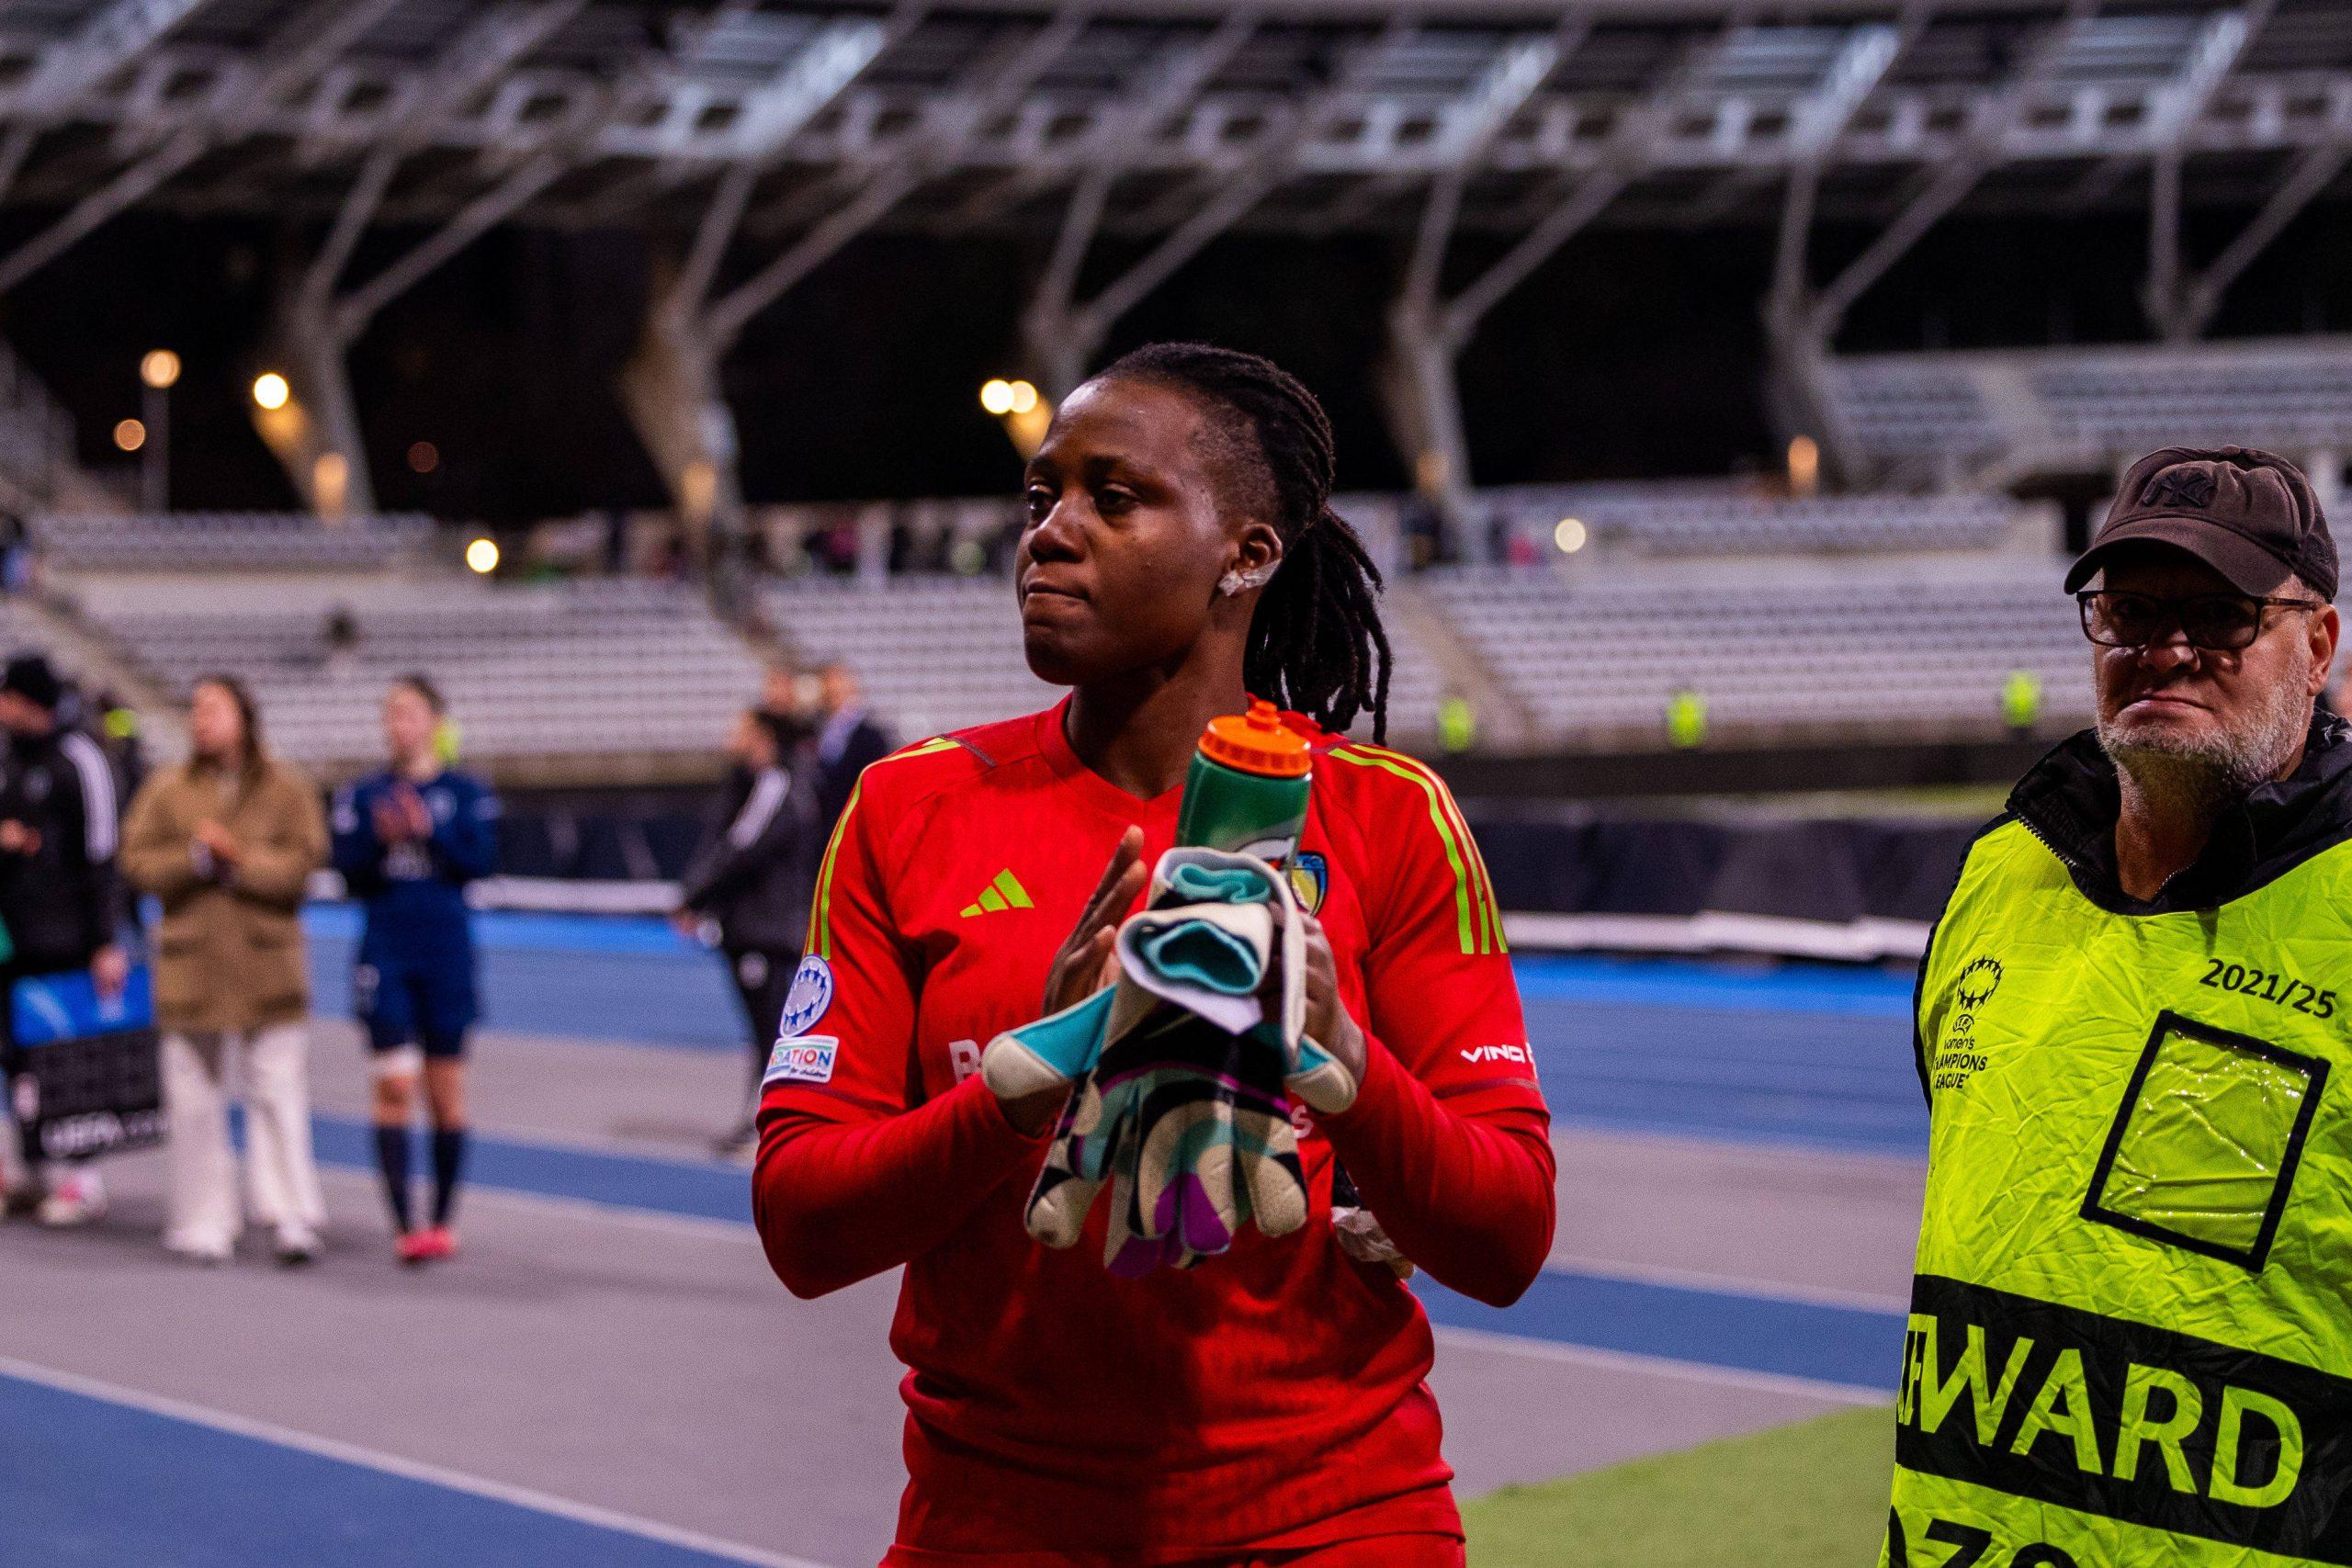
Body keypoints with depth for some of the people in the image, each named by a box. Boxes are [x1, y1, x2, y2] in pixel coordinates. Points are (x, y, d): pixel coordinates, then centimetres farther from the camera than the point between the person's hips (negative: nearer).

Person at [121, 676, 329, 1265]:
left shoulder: (287, 788, 2)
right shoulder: (166, 789, 6)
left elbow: (304, 860, -7)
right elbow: (137, 861, -1)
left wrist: (239, 861, -16)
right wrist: (195, 857, -16)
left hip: (268, 964, -2)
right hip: (191, 965, 2)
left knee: (279, 1094, -5)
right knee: (195, 1101, 5)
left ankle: (293, 1218, -3)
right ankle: (204, 1223, 13)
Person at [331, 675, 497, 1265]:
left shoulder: (467, 792, 4)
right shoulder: (363, 794, 7)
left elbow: (481, 861, -5)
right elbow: (349, 871, 0)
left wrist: (430, 831, -16)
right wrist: (380, 838, -17)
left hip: (446, 950, 0)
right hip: (386, 947, 0)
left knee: (445, 1092, 6)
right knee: (394, 1086, -8)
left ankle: (442, 1221, 17)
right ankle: (403, 1225, -6)